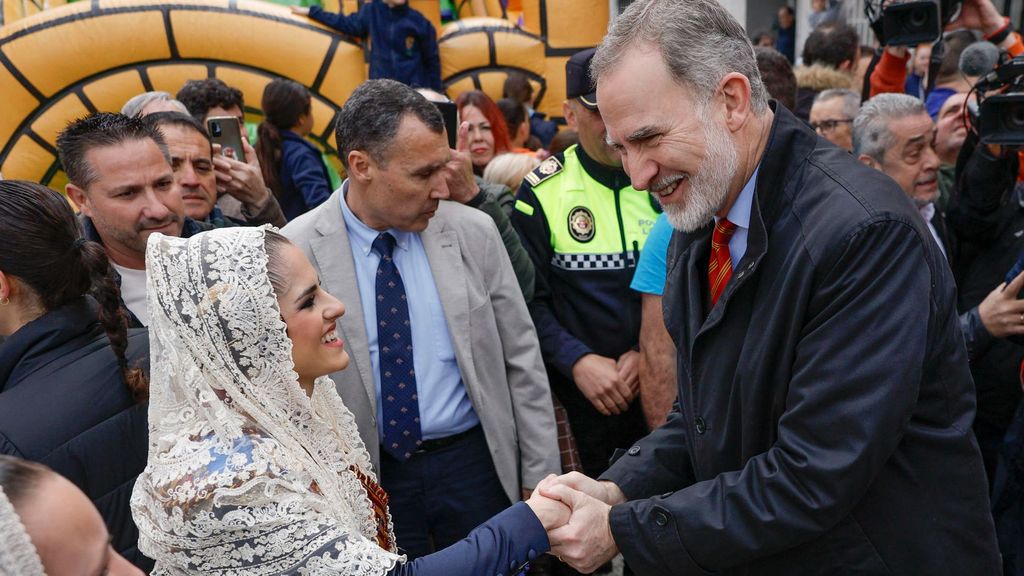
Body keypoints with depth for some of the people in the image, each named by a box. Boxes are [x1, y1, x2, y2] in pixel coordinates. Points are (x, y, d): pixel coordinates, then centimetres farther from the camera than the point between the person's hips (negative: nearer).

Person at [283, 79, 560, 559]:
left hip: (476, 461, 2)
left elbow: (521, 360, 0)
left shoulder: (474, 232, -7)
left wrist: (540, 477, 2)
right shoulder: (296, 252, -12)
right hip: (372, 477, -1)